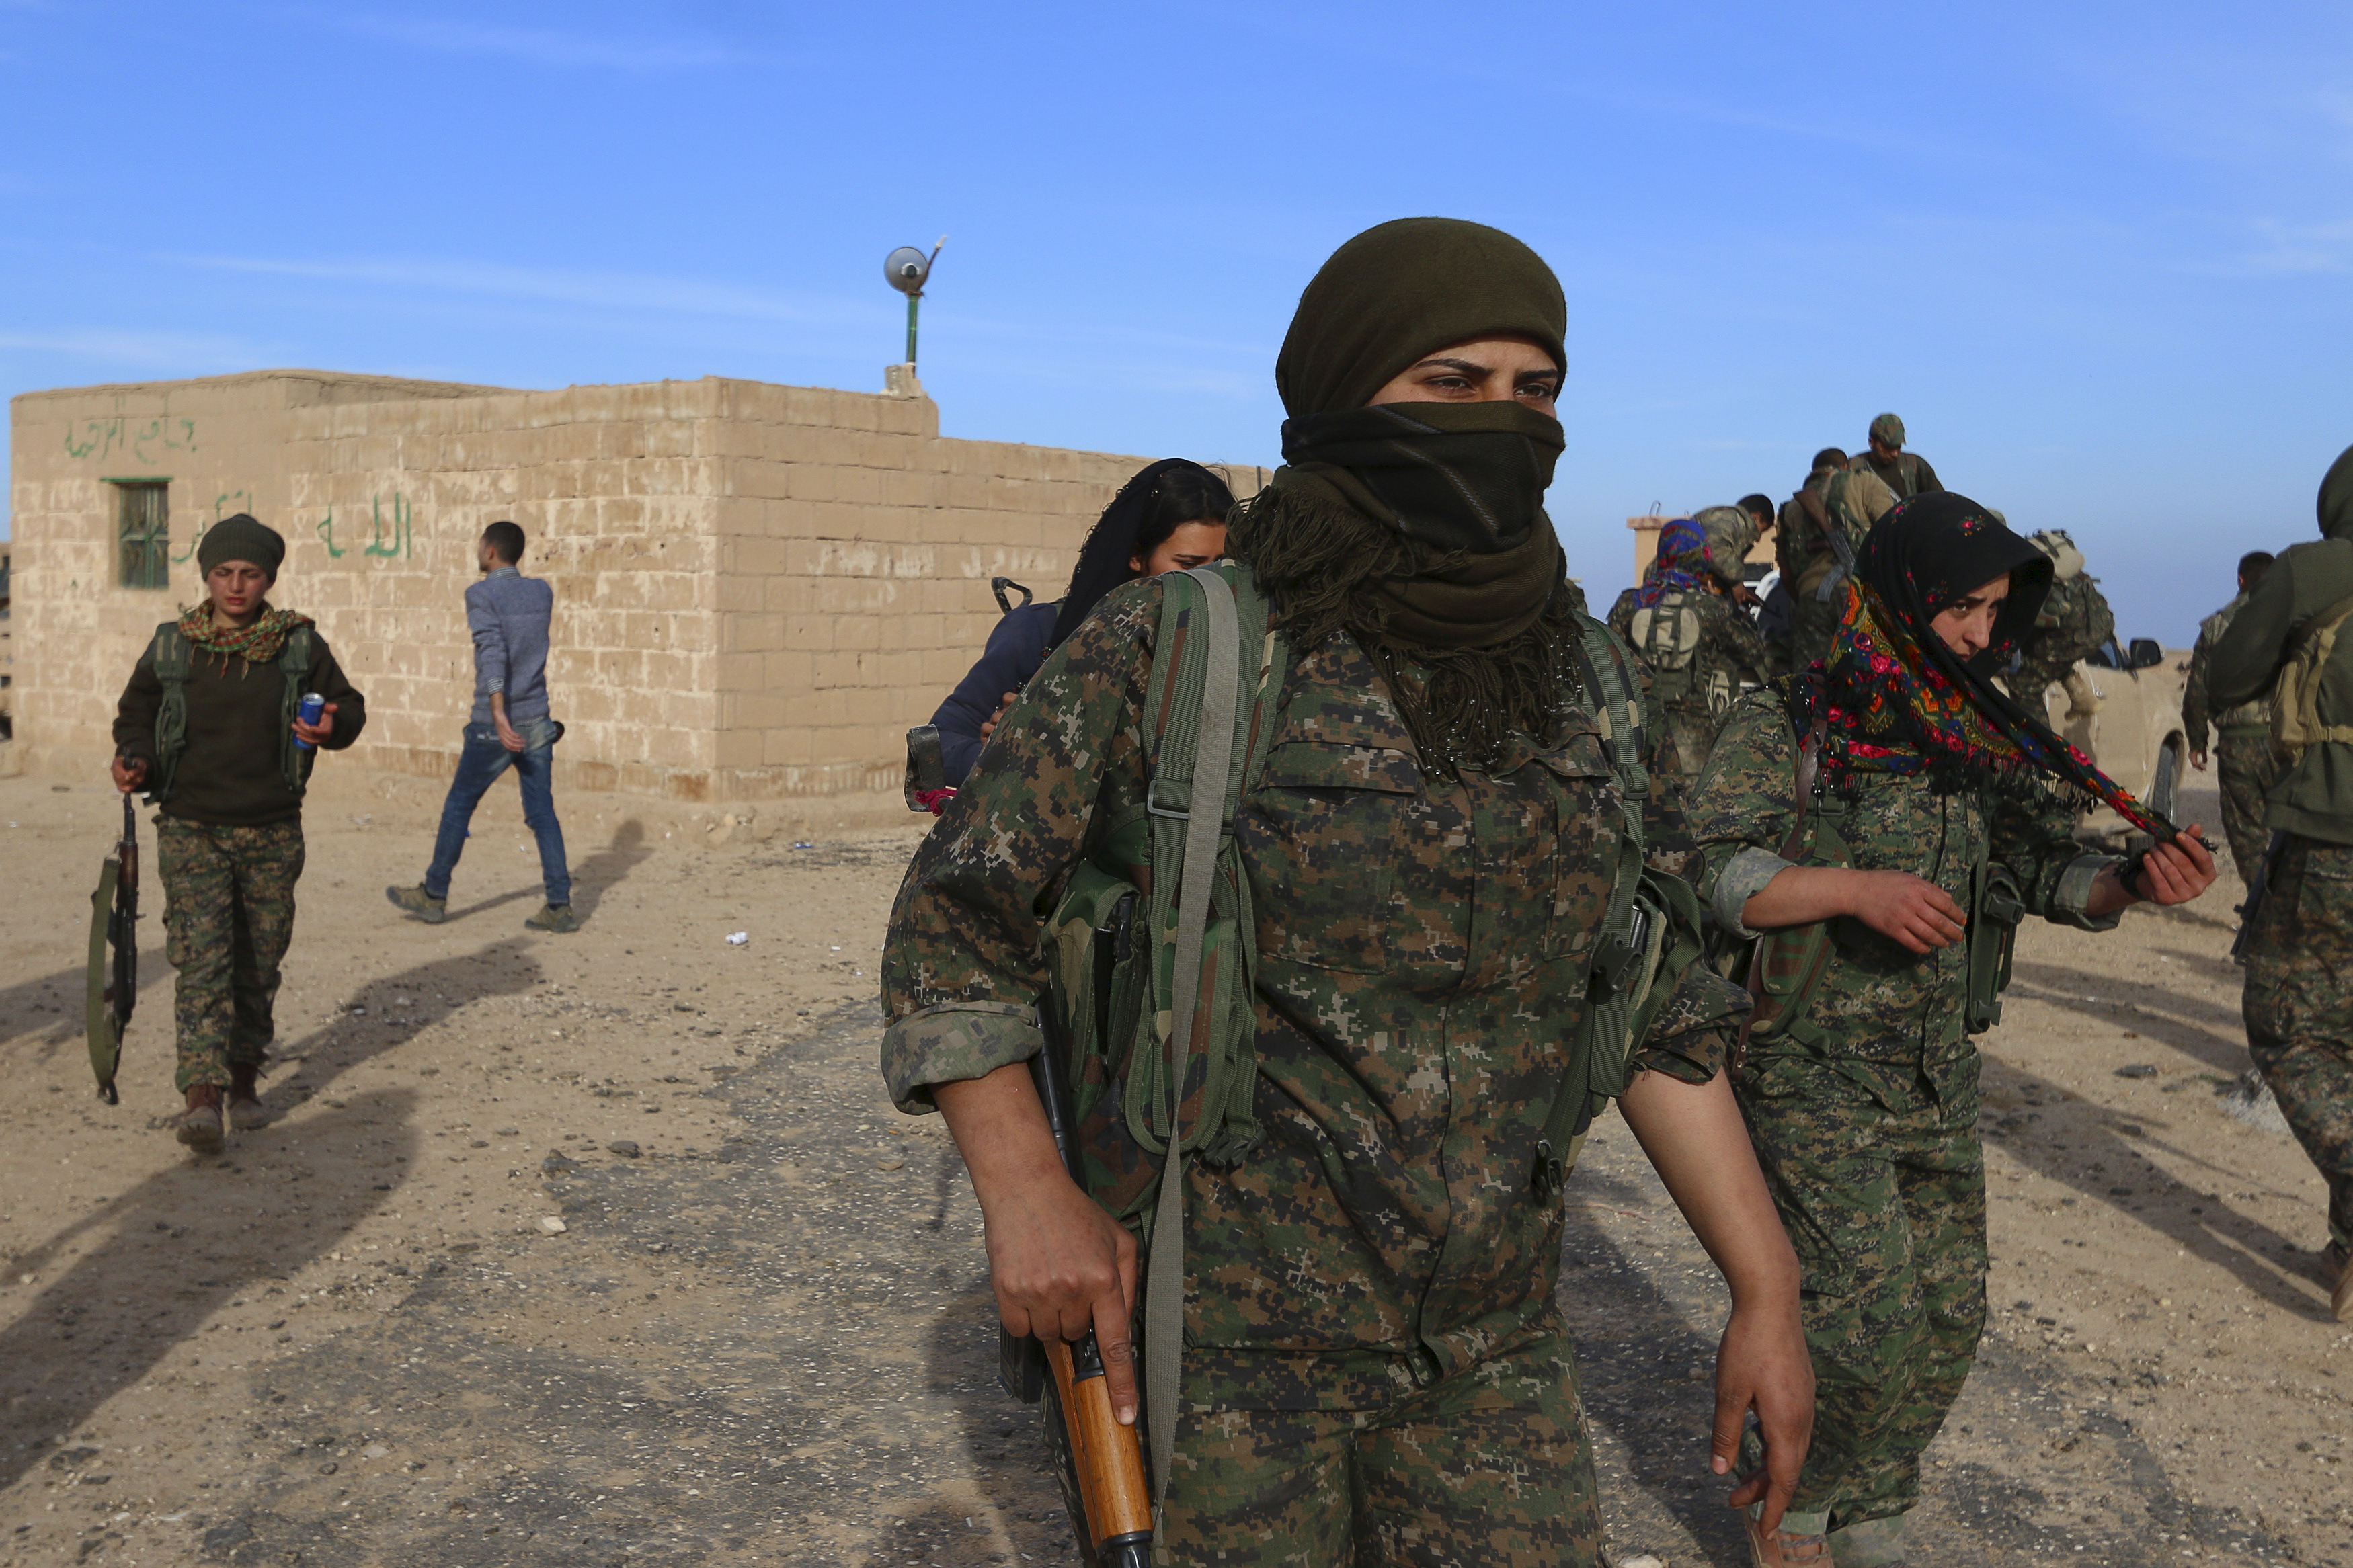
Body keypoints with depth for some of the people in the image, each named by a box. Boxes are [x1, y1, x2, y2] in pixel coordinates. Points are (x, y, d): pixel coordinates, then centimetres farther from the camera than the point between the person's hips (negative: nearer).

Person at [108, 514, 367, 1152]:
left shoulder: (300, 645, 2)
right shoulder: (171, 646, 3)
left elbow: (347, 704, 11)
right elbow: (137, 714, 14)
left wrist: (333, 728, -12)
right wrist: (134, 760, -6)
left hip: (272, 833, 1)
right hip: (191, 829, -1)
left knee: (259, 963, 9)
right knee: (202, 957, -13)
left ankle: (244, 1080, 25)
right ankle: (201, 1094, -17)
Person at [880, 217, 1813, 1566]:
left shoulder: (1568, 673, 2)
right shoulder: (1174, 646, -12)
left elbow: (1653, 1000, 7)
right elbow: (958, 916, -7)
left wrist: (1767, 1287, 4)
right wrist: (1024, 1189, -20)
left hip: (1493, 1340, 4)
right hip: (1225, 1330, -4)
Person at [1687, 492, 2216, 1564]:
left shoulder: (1982, 737, 7)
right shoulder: (1787, 724, -10)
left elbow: (2048, 866, 6)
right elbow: (1713, 871, -18)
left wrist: (2138, 881, -15)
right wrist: (1855, 888, -30)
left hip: (1937, 1071, 6)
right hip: (1812, 1070, -6)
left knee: (1948, 1315, 10)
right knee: (1868, 1319, -9)